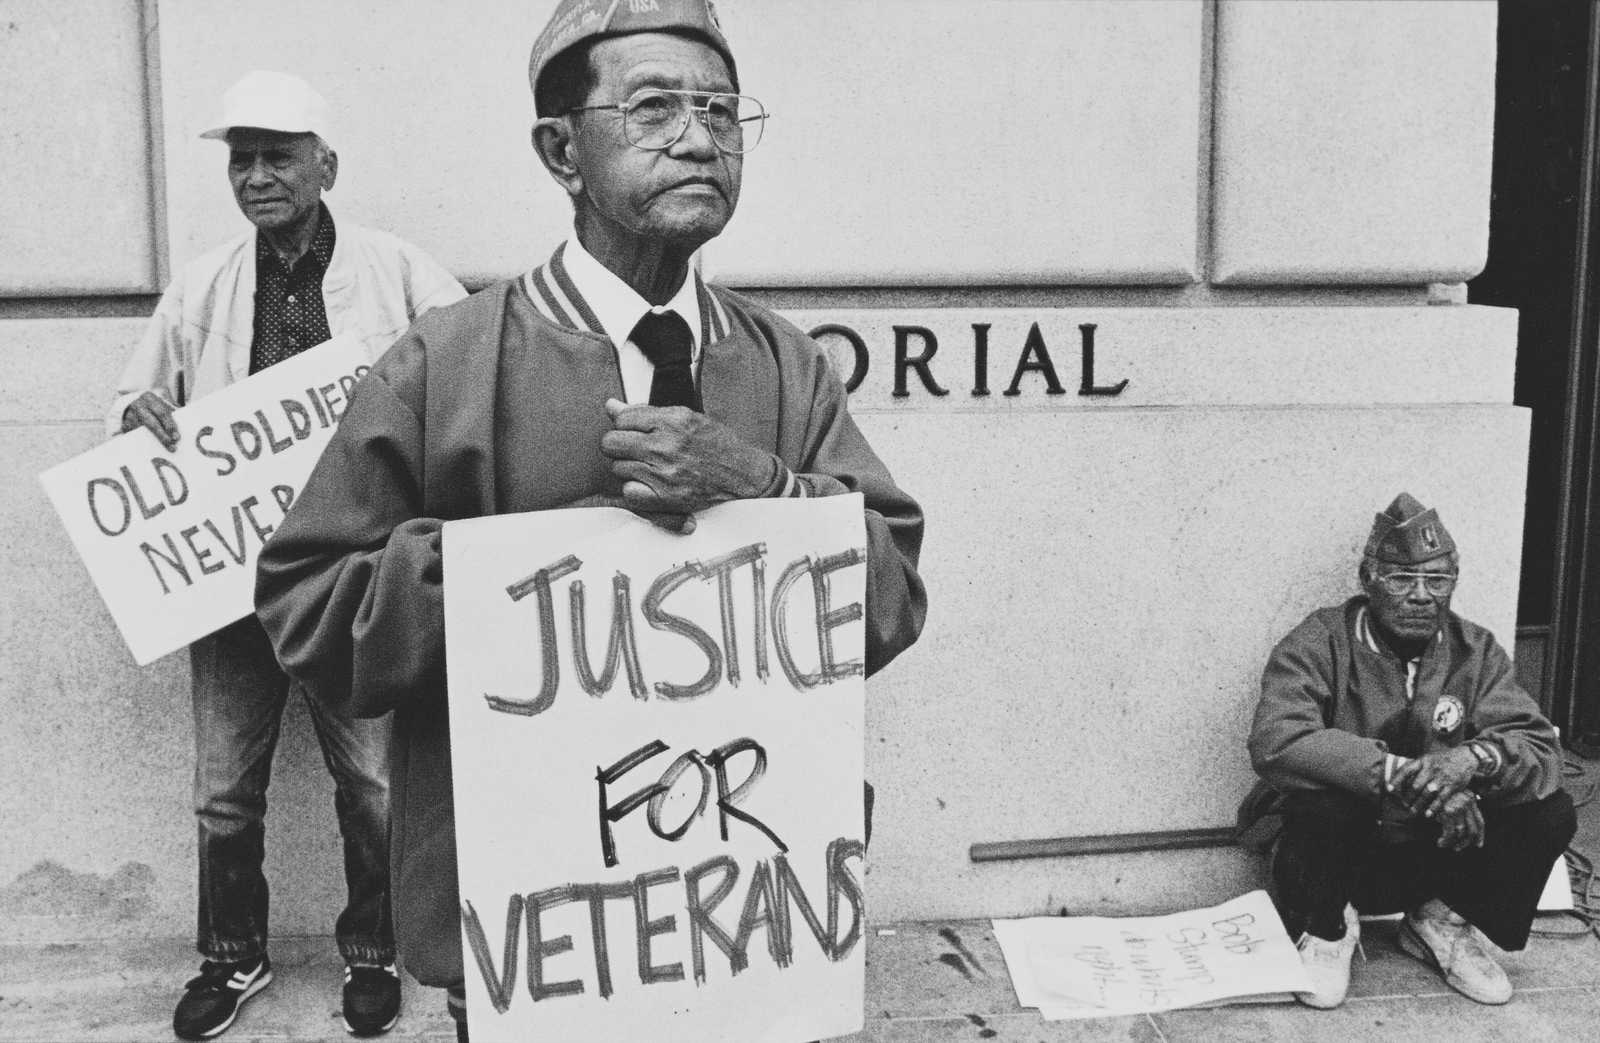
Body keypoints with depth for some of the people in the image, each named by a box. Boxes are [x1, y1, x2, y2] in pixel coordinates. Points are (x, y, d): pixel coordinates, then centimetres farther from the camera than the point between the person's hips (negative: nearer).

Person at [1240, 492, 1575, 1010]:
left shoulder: (1475, 651, 0)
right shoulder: (1319, 643, -14)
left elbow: (1542, 750, -9)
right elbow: (1274, 741, -31)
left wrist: (1474, 758, -33)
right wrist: (1402, 773, -38)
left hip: (1436, 852, 4)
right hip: (1339, 854, -4)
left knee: (1549, 811, -17)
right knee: (1318, 801, -36)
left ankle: (1441, 920, 9)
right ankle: (1326, 928, -2)